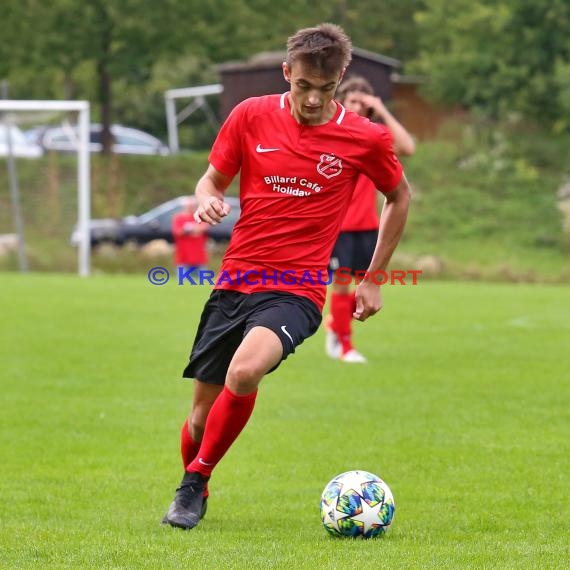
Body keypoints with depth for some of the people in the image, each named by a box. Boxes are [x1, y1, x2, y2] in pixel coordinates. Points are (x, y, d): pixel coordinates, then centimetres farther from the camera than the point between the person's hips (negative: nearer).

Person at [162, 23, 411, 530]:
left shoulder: (366, 138, -3)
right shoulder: (251, 116, 1)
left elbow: (399, 196, 15)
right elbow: (213, 180, 13)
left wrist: (374, 279, 14)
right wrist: (207, 201, -12)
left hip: (298, 289, -3)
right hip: (234, 280, 3)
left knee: (243, 373, -31)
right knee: (203, 412, 4)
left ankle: (195, 482, -10)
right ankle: (191, 496, 34)